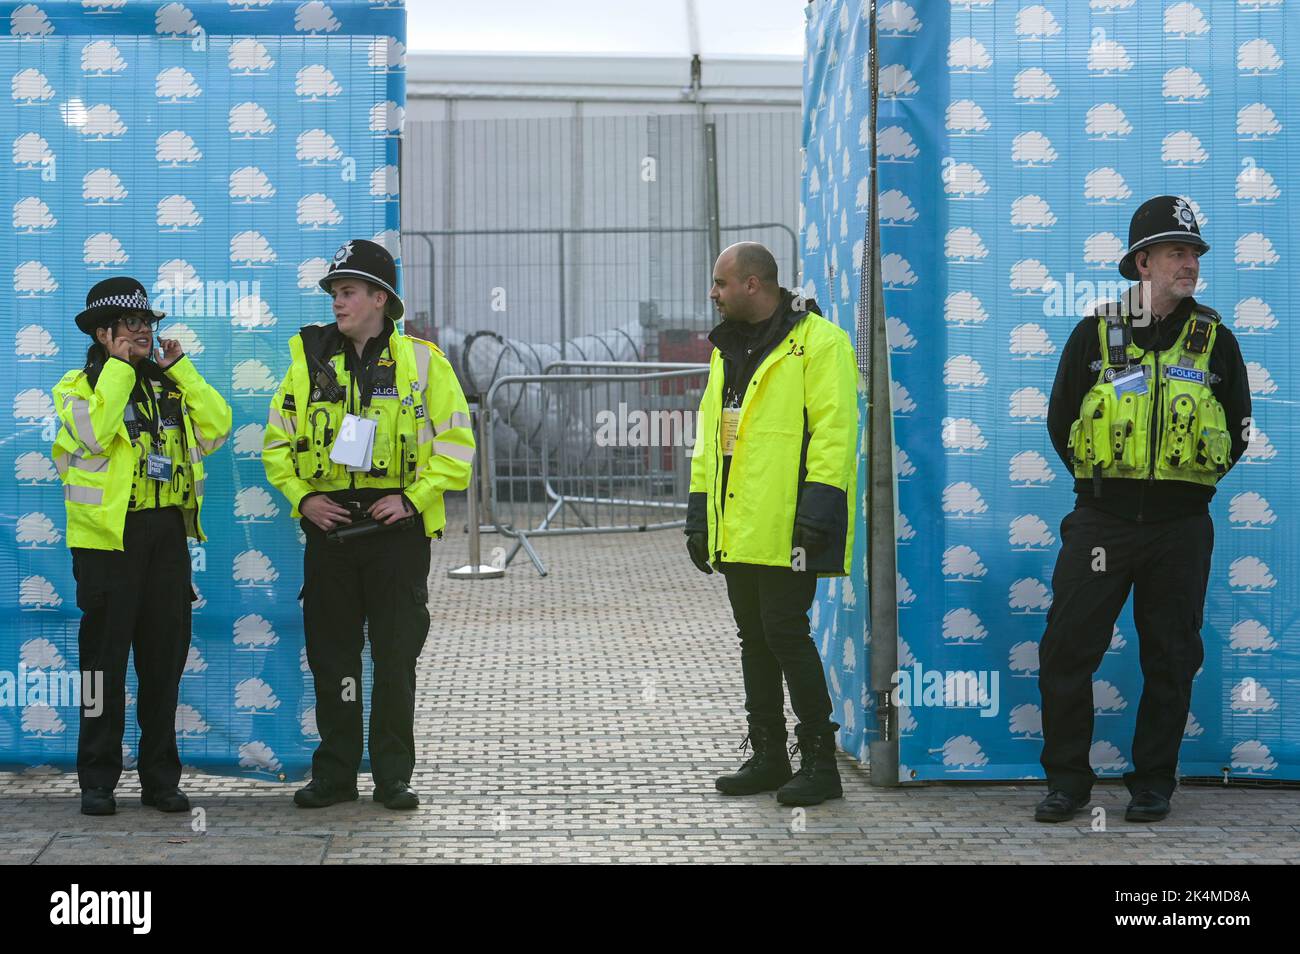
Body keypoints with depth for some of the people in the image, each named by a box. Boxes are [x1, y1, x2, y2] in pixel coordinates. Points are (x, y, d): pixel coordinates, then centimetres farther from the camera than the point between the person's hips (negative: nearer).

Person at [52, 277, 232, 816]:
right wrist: (119, 366, -15)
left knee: (164, 658, 7)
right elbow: (95, 433, -21)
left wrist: (179, 368, -1)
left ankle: (160, 777, 14)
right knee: (105, 658, -1)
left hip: (166, 533, 5)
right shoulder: (79, 386, 0)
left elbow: (216, 428, 1)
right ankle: (98, 781, 5)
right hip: (108, 535, -5)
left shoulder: (170, 383, 15)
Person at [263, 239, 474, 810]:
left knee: (396, 657, 1)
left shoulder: (420, 361, 1)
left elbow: (456, 443, 1)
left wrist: (413, 496, -10)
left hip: (395, 527, -2)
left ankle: (393, 777, 10)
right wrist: (301, 497, -2)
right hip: (329, 524, 2)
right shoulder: (309, 360, 8)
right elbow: (277, 442, 13)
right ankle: (334, 775, 15)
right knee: (331, 656, 6)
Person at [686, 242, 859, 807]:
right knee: (754, 638, 11)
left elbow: (833, 427, -15)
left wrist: (821, 502, -22)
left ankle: (819, 761, -1)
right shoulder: (728, 349, 18)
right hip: (738, 528, 9)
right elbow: (710, 433, 23)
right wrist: (699, 507, 18)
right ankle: (767, 756, 19)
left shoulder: (817, 342, -8)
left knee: (785, 634, -9)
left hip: (787, 527, -9)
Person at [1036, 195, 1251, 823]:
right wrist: (1103, 484, 8)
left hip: (1181, 528, 1)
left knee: (1171, 661, 6)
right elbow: (1060, 421, 10)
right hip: (1101, 521, -1)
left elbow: (1237, 429, 13)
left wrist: (1192, 482, 8)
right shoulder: (1095, 334, 2)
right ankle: (1067, 781, 8)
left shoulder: (1215, 340, 4)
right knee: (1066, 652, -3)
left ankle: (1153, 785, 16)